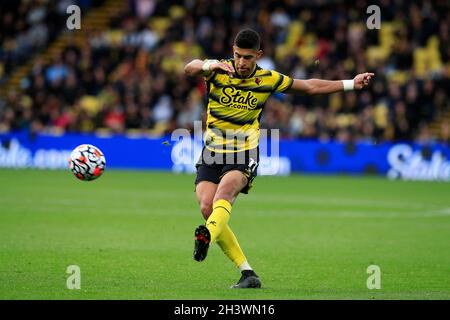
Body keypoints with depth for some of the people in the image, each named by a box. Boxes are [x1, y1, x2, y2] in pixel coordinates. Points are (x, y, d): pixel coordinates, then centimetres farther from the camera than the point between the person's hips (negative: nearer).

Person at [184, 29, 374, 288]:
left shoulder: (268, 80, 1)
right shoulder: (218, 70, -3)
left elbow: (310, 87, 14)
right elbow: (190, 68, -24)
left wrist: (351, 84, 12)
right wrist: (210, 65, -46)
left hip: (244, 155, -1)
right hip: (212, 153, 1)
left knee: (225, 191, -32)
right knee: (207, 207, -16)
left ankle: (208, 236, -60)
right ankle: (248, 274, -9)